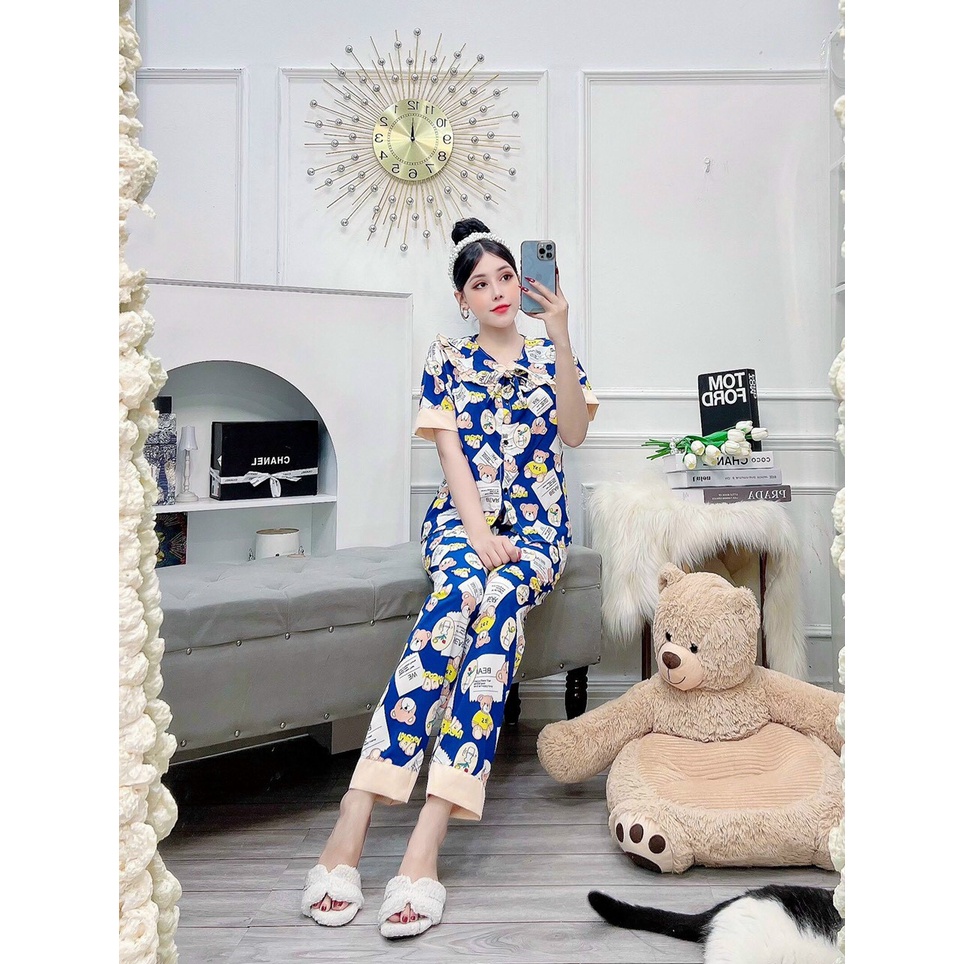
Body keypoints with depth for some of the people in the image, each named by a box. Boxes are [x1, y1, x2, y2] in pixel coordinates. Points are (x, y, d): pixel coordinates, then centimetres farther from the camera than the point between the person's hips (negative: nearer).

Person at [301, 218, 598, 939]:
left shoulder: (552, 356, 15)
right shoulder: (448, 358, 13)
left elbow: (574, 432, -3)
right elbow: (452, 454, 1)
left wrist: (561, 337, -12)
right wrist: (479, 532, -15)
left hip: (537, 525, 1)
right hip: (461, 517, 0)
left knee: (499, 600, -34)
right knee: (461, 594, -35)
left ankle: (425, 846, -41)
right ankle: (350, 828, -40)